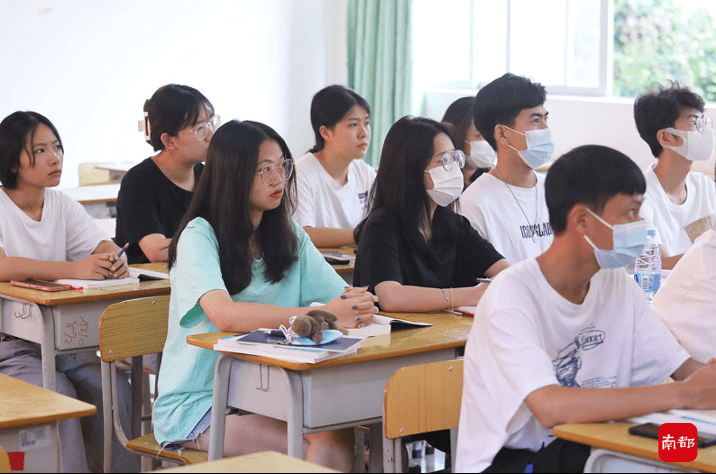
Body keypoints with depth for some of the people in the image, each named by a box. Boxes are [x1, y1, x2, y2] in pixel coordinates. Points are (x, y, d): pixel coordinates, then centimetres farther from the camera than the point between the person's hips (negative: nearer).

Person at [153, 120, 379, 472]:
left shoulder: (289, 235, 11)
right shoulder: (200, 236, -10)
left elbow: (345, 297, 3)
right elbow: (225, 315, -28)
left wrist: (358, 306, -22)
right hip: (197, 403, -5)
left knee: (340, 436, -25)